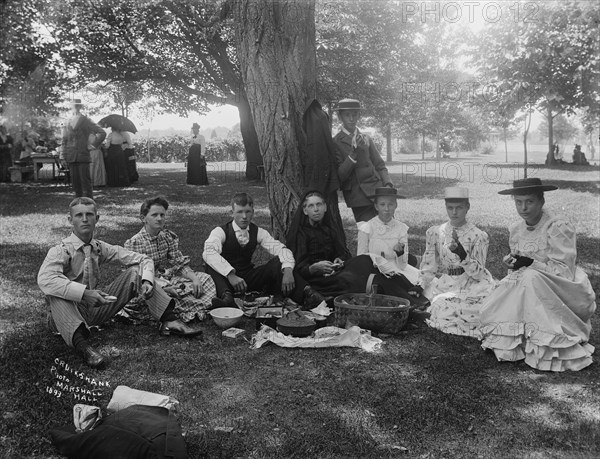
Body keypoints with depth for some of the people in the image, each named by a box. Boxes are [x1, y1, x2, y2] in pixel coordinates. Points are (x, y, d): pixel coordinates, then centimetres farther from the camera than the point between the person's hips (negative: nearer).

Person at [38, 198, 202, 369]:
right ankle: (81, 345, -53)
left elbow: (143, 259, 2)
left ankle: (169, 320, -17)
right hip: (69, 314, -4)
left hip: (95, 310, 4)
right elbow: (44, 279, -33)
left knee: (135, 271, -7)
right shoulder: (61, 251, -12)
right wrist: (84, 293, -41)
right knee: (55, 292, -36)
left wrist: (147, 280, -18)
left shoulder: (100, 248, 2)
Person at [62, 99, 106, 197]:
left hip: (83, 156, -4)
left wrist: (93, 145, -3)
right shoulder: (68, 123, 14)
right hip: (71, 158, 4)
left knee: (85, 181, -5)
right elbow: (64, 140, 17)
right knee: (75, 182, 5)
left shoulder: (86, 121, 2)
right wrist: (63, 155, 9)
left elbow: (102, 133, 0)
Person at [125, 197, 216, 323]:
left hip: (169, 278, 6)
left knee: (205, 278, -11)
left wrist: (194, 278, -17)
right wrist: (164, 288, -29)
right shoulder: (133, 244, -11)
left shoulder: (169, 237, 6)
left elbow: (180, 264, 3)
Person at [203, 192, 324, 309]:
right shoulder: (221, 231, -10)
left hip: (249, 279, 3)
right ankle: (226, 296, -53)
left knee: (278, 261, -19)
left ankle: (306, 293, -35)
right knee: (211, 263, -31)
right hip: (227, 279, -3)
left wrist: (288, 271, -31)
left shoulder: (258, 232, 2)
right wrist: (231, 275, -44)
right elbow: (208, 252, -31)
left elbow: (281, 249, -10)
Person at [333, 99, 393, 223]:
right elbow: (340, 176, -7)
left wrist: (387, 184, -1)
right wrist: (354, 153, -17)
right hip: (358, 198, -4)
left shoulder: (366, 139, 15)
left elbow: (379, 165, 18)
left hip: (377, 192, 4)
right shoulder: (335, 142, -1)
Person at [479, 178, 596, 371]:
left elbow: (565, 271, -19)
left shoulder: (559, 227, -16)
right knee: (489, 310, -16)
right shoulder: (516, 230, 4)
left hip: (561, 292, -5)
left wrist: (530, 263, -26)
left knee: (530, 278, -36)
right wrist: (511, 263, -11)